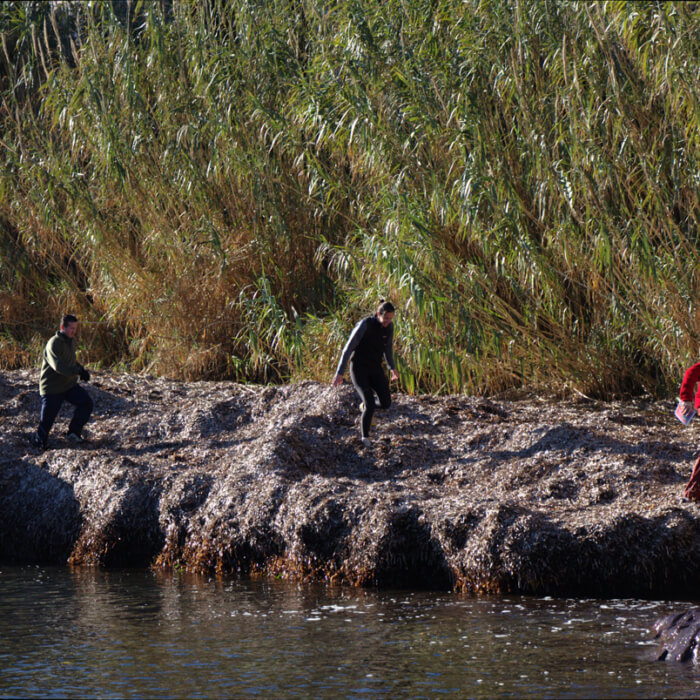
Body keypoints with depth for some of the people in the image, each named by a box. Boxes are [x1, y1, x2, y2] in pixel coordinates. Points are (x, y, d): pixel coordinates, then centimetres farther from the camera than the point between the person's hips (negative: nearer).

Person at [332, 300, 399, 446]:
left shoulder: (389, 326, -5)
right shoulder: (365, 325, -23)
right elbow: (348, 348, -19)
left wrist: (392, 367, 24)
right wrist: (339, 373, -20)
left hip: (375, 369, 6)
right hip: (358, 369, -6)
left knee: (386, 403, -6)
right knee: (371, 406, -18)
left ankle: (365, 406, 29)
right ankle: (365, 438, 4)